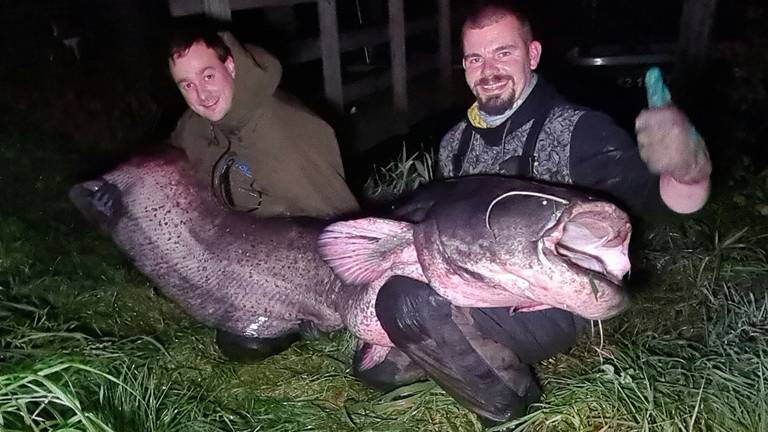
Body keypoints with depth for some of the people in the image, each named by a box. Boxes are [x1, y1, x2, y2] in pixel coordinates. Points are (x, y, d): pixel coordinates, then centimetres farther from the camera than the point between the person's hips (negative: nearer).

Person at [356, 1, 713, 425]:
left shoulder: (576, 131, -16)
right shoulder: (455, 142, 4)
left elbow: (681, 200, -27)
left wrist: (687, 168, -50)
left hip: (551, 306, -6)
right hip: (476, 303, 7)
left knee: (407, 301, -29)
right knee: (376, 365, 6)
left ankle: (510, 397, -4)